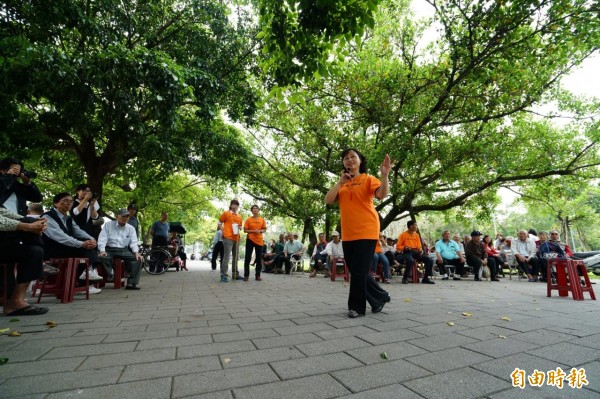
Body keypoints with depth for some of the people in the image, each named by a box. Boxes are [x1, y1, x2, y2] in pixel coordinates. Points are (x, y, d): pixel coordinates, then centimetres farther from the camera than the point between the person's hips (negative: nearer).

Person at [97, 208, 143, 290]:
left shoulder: (131, 228, 11)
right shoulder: (108, 225, 6)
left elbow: (133, 242, 3)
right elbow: (102, 238, -3)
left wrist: (136, 252, -16)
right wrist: (102, 250, -21)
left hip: (124, 250, 2)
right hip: (109, 249, -1)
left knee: (138, 259, -21)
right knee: (102, 257, -34)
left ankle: (131, 283, -21)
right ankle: (110, 275, -19)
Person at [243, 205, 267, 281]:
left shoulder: (262, 219, 5)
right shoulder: (248, 219, 0)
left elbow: (264, 229, 10)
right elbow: (245, 230, -1)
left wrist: (260, 231, -11)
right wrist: (253, 231, -16)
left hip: (259, 240, 2)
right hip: (250, 240, -2)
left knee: (259, 259, 4)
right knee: (248, 258, 0)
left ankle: (258, 275, 12)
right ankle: (246, 275, 7)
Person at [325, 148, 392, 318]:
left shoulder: (368, 179, 0)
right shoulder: (342, 184, 14)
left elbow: (382, 194, -18)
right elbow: (328, 200, 0)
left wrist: (384, 175, -32)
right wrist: (340, 182, -7)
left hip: (366, 232, -6)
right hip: (348, 234, 6)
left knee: (359, 270, -3)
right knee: (355, 270, 13)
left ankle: (356, 306, 16)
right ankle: (380, 296, 33)